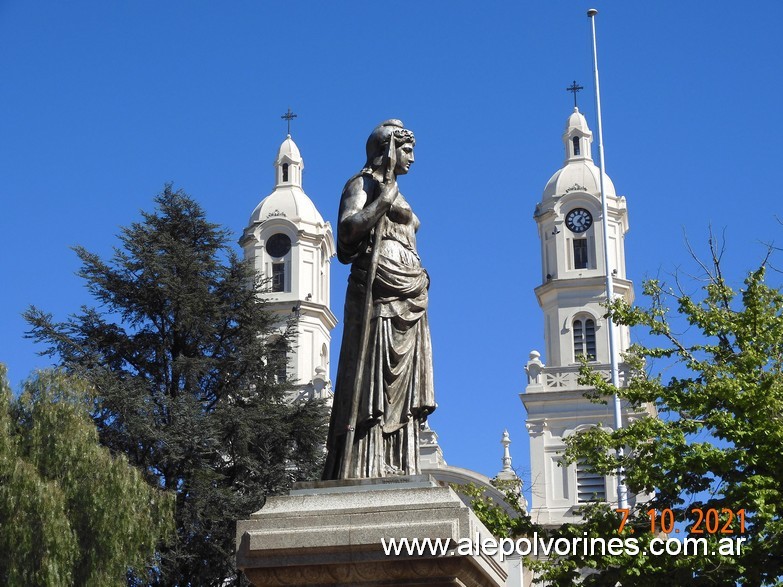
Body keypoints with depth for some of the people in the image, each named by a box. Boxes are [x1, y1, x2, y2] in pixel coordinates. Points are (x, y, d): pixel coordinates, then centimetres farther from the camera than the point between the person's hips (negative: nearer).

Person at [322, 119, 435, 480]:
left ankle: (396, 471, -3)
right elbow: (347, 230, -14)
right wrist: (383, 199, -15)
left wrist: (419, 279, 20)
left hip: (405, 301, 9)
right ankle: (362, 473, -20)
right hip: (378, 292, -9)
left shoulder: (394, 192, 28)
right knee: (372, 382, -15)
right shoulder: (364, 183, 2)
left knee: (400, 389, 1)